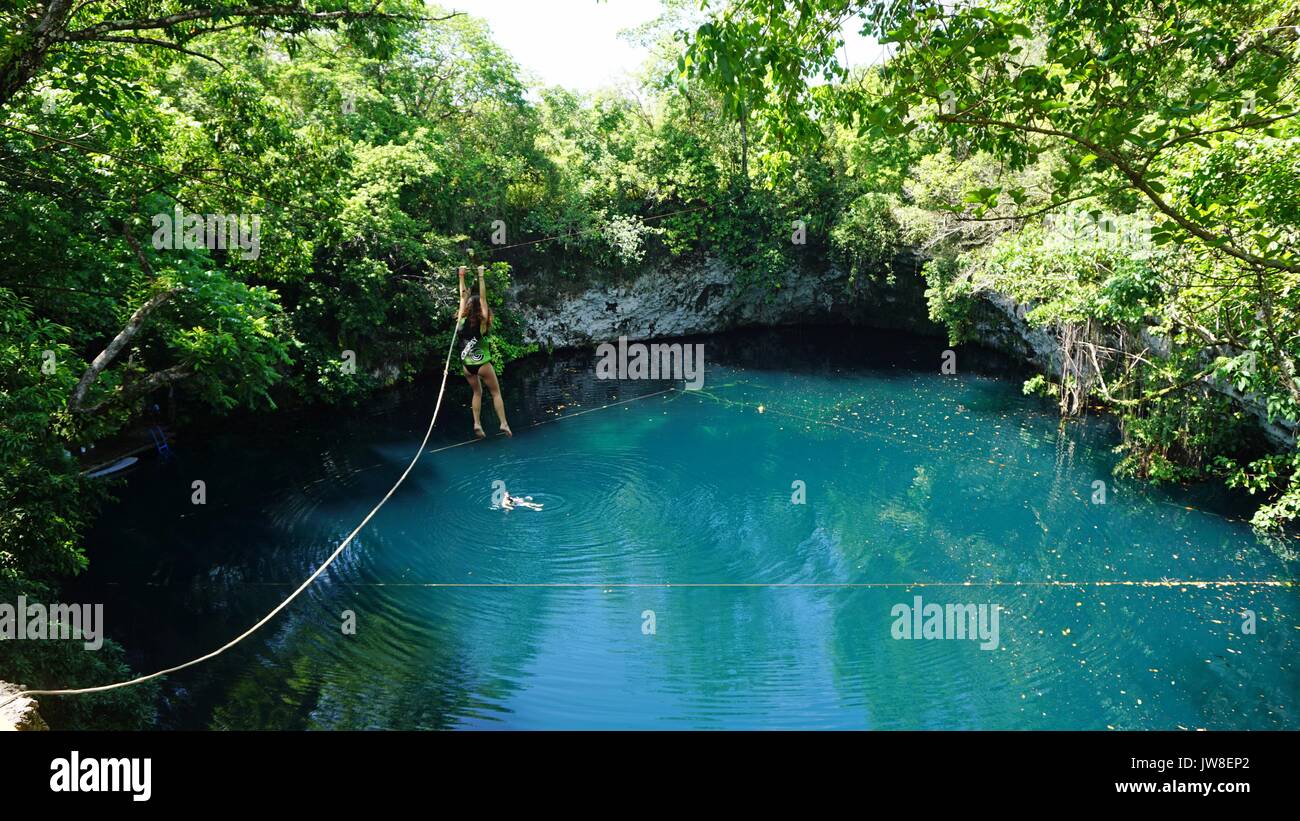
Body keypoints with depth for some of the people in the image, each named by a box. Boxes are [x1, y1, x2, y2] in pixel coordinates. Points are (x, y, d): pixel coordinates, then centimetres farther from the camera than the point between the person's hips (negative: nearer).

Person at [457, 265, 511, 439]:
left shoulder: (462, 320, -4)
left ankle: (477, 424, 6)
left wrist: (462, 276, 7)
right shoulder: (482, 321, -12)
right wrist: (481, 276, -12)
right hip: (482, 364, -4)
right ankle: (504, 423, -2)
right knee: (496, 392, 6)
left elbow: (463, 297, 3)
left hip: (466, 364, 4)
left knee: (477, 392, 18)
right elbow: (483, 298, -12)